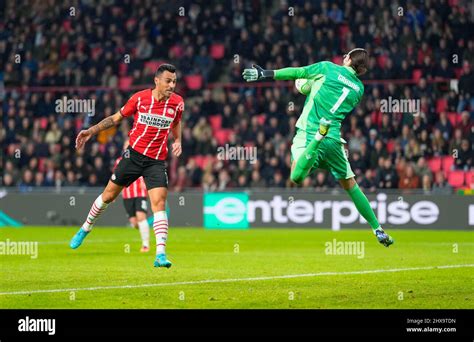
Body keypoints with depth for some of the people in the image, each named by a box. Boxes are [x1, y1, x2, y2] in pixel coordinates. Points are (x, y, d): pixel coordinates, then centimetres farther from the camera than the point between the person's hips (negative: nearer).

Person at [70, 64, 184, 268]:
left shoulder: (177, 103, -3)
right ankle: (85, 229, 35)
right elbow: (116, 118, 6)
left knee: (159, 203, -16)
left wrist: (177, 141, 3)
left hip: (157, 161, 0)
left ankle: (160, 255, -21)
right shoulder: (140, 98, -7)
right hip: (134, 154, 0)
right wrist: (91, 131, 1)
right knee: (108, 195, 10)